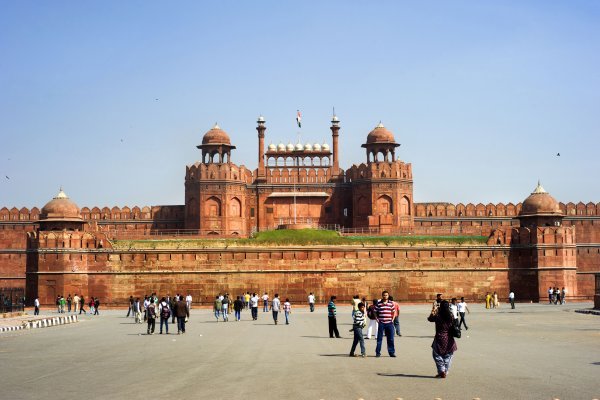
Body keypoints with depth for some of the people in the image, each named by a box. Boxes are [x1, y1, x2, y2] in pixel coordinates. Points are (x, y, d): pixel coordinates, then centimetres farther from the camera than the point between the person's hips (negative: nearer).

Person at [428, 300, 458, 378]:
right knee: (447, 356, 15)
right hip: (449, 339, 3)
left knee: (437, 355, 11)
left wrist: (433, 312, 22)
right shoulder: (451, 316, -5)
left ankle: (441, 371, 2)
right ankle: (445, 372, 19)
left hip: (439, 338, -3)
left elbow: (429, 319, 4)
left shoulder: (437, 316, -14)